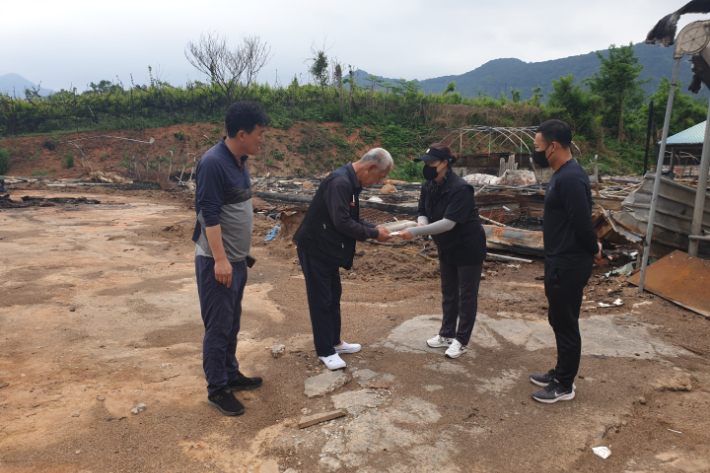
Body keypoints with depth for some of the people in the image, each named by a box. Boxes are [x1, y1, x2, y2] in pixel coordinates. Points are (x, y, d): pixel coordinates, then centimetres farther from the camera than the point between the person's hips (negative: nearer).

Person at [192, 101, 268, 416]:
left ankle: (231, 375, 33)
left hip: (237, 258, 9)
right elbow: (209, 214, -22)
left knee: (232, 324, 18)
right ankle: (217, 390, 15)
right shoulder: (213, 163, -19)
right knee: (218, 327, 1)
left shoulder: (239, 161, 10)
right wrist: (220, 259, -24)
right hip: (217, 261, -9)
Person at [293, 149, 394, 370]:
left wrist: (375, 228, 4)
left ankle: (334, 342, 33)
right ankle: (325, 351, 12)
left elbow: (351, 218, 17)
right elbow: (342, 223, -28)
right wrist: (374, 234, -18)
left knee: (334, 296, 18)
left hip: (329, 251, 10)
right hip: (315, 249, -10)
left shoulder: (352, 183, 9)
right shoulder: (340, 182, -24)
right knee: (321, 300, 0)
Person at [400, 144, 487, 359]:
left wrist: (415, 232, -36)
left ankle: (461, 341, 16)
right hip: (447, 249, 8)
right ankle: (447, 334, 31)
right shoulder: (428, 186, -5)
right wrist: (421, 223, -22)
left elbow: (448, 223, -34)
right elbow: (422, 211, 3)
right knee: (448, 292, 17)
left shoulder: (460, 188, -29)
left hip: (468, 249, -8)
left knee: (467, 294, 5)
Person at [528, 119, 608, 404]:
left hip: (568, 266, -10)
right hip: (560, 263, 10)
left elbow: (583, 223, -24)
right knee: (559, 320, 20)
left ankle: (564, 386, 19)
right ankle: (561, 373, 36)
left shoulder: (570, 179, -23)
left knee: (565, 324, 4)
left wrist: (593, 250, -8)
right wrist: (592, 248, 9)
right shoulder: (563, 175, 10)